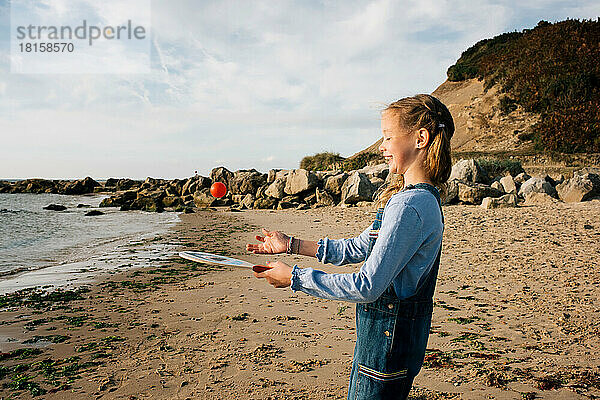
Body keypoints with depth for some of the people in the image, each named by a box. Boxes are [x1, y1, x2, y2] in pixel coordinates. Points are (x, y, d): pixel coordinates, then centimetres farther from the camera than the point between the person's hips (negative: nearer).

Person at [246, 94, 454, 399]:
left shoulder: (409, 206, -25)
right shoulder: (421, 197, 8)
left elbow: (367, 287, -26)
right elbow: (357, 249, 12)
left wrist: (294, 277, -18)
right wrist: (291, 245, 9)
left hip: (390, 335, -9)